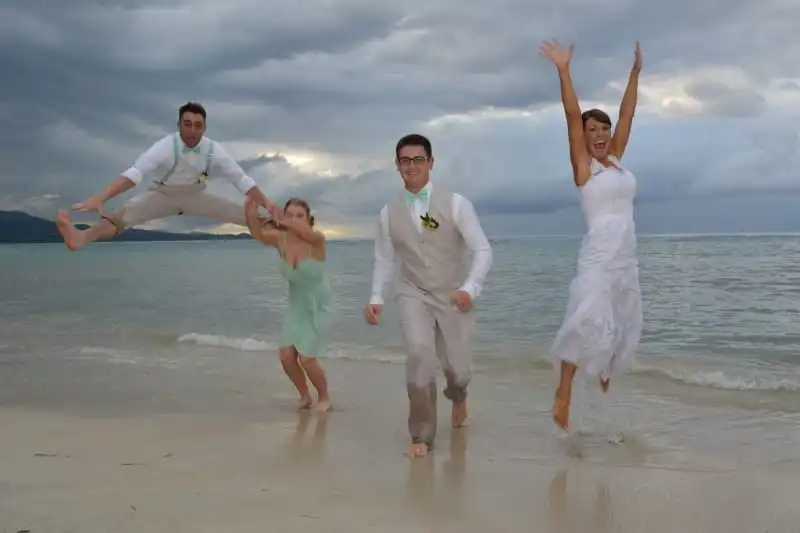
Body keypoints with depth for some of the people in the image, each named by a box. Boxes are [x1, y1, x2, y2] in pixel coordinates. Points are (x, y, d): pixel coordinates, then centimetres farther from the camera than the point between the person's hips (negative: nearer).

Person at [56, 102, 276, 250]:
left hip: (195, 196, 4)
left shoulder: (213, 150, -21)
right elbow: (135, 173, -40)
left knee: (244, 214, -9)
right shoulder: (166, 146, -30)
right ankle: (82, 238, -58)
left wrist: (268, 205, -28)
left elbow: (242, 179, -18)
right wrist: (100, 198, -53)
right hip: (163, 194, -4)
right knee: (127, 212, -33)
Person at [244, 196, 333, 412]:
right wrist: (251, 215, -53)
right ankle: (305, 396, 24)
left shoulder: (316, 240, -25)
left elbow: (306, 232, -49)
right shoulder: (281, 239, -13)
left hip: (318, 307, -5)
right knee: (286, 356, -1)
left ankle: (324, 398, 20)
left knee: (306, 359, -6)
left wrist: (285, 223, -68)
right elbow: (258, 234, -32)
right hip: (296, 307, 5)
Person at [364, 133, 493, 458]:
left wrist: (470, 288, -26)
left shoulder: (455, 204, -10)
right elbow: (384, 259, 11)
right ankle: (421, 436, -8)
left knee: (458, 370, 4)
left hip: (453, 297, -1)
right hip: (413, 295, 1)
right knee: (419, 352, -25)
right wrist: (376, 298, -1)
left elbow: (482, 250, -12)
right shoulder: (389, 213, 0)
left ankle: (457, 396, 47)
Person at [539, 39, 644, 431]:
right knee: (588, 322, -22)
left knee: (622, 332, 11)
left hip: (627, 261, 7)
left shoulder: (616, 160, 13)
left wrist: (636, 71, 15)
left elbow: (627, 113, 14)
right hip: (598, 260, -6)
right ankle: (564, 391, -14)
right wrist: (563, 70, -15)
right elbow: (572, 116, -10)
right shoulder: (583, 167, -1)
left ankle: (603, 381, 31)